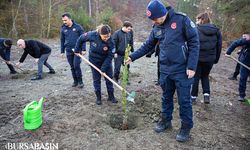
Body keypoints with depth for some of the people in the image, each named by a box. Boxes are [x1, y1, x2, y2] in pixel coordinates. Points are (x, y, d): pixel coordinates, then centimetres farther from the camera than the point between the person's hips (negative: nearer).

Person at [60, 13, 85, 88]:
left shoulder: (78, 27, -4)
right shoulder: (63, 29, 6)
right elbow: (62, 40, 14)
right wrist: (62, 51, 12)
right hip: (68, 51, 4)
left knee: (76, 65, -11)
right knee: (72, 67, 9)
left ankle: (80, 81, 5)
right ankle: (75, 81, 23)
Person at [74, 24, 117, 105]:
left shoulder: (110, 42, -26)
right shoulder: (92, 35, -26)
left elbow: (110, 56, -22)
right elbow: (81, 39, -8)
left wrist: (103, 69, -25)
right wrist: (77, 50, -1)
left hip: (106, 61, 0)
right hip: (94, 61, 0)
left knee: (109, 78, 6)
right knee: (96, 79, 7)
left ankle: (111, 96, 22)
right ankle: (98, 97, 22)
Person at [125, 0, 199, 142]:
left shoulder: (181, 19, -11)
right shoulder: (156, 28, 6)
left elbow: (194, 42, -11)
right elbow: (148, 46, 15)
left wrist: (192, 66, -16)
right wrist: (132, 57, 9)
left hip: (182, 69, -5)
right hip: (165, 69, 5)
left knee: (184, 100, 5)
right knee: (166, 97, 17)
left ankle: (186, 127, 23)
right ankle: (166, 120, 37)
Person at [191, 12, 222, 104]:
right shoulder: (216, 30, 6)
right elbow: (219, 46, 8)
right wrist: (216, 59, 15)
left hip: (197, 57, -3)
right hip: (210, 59, 4)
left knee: (196, 77, 12)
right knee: (205, 76, 23)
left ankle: (193, 96, 19)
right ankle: (206, 94, 10)